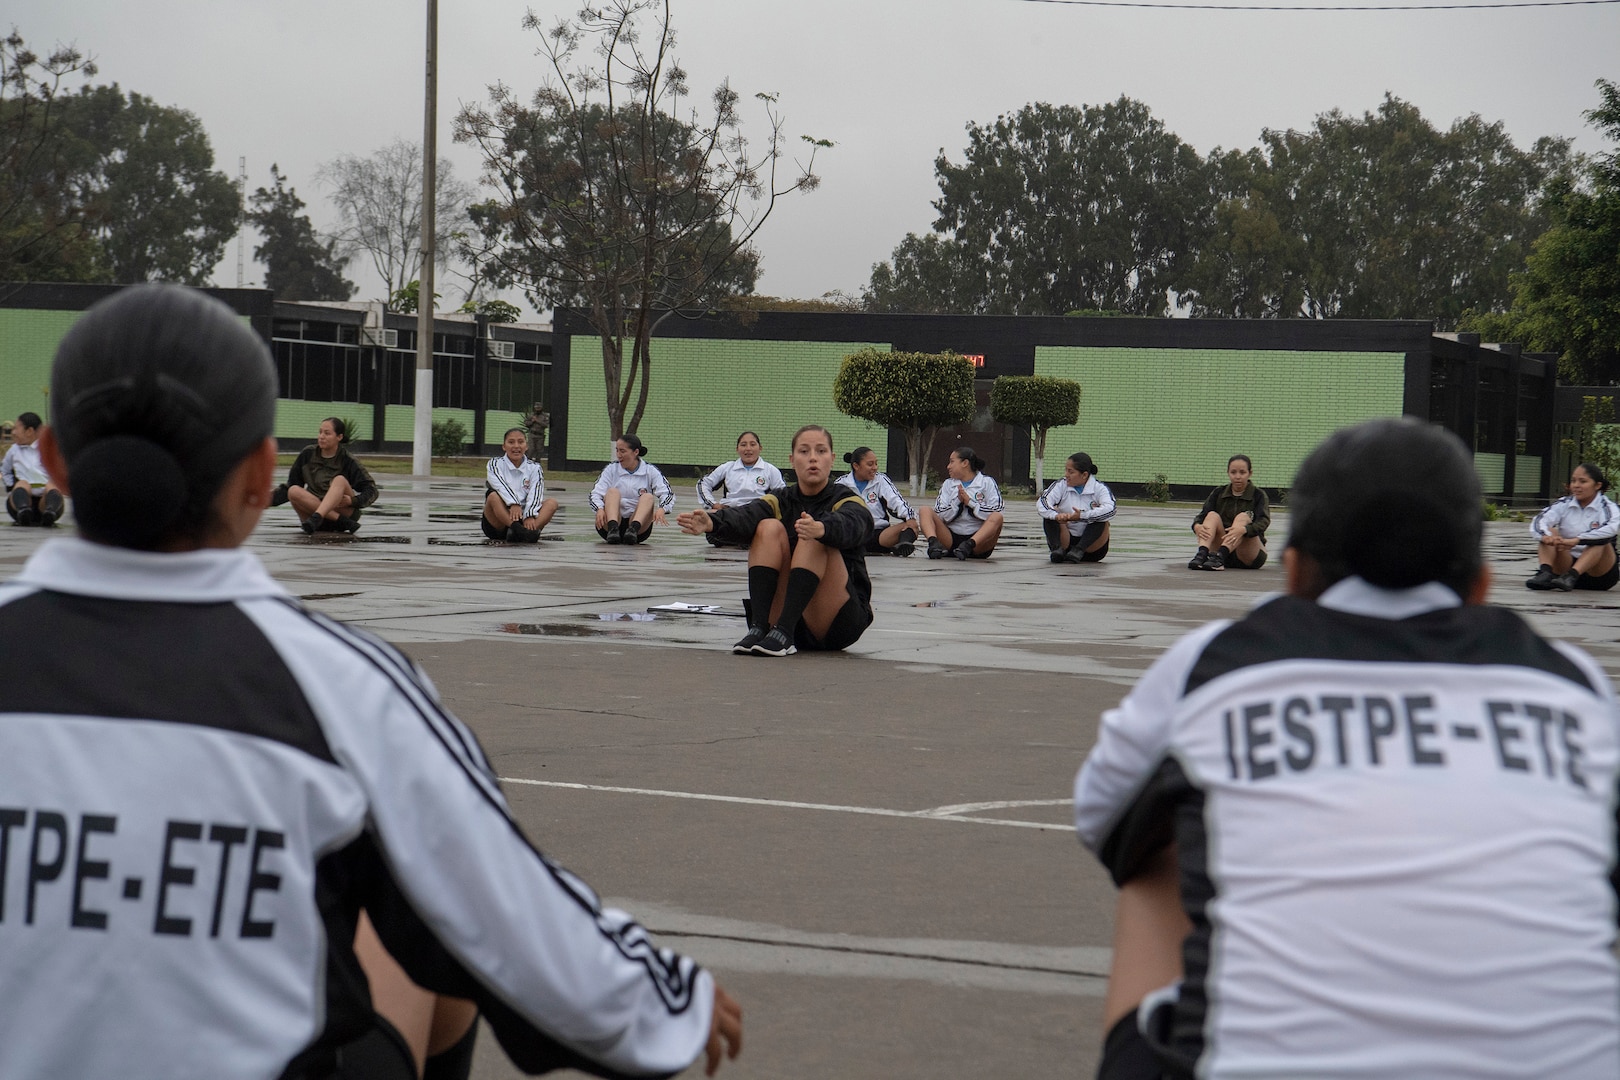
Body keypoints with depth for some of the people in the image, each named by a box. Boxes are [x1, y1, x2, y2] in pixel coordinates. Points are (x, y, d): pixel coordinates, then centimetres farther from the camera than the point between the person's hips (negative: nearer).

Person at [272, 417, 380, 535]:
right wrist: (270, 497, -6)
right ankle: (343, 521, -33)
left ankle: (316, 518, -51)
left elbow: (371, 490, -5)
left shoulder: (347, 460, -3)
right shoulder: (307, 454, 5)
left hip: (343, 511, -3)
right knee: (293, 491, -24)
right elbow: (291, 485, 10)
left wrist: (353, 501, -23)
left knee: (340, 480, -27)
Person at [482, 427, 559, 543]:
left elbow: (535, 493, -6)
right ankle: (519, 529, -52)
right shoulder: (495, 463, 7)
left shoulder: (534, 468, 12)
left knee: (552, 503, -19)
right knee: (493, 496, -29)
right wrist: (513, 504, -34)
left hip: (523, 519, 2)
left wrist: (530, 516, -26)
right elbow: (500, 485, -15)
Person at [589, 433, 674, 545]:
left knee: (648, 497, -23)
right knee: (613, 491, -22)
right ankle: (613, 530, -48)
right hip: (611, 521, 0)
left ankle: (633, 530, -50)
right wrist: (600, 509, -25)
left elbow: (668, 494, -6)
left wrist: (661, 510, -29)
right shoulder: (611, 469, 8)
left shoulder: (650, 470, 5)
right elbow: (595, 493, -1)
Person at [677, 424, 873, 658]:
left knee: (814, 538, -24)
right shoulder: (781, 502, 9)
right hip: (787, 612, 3)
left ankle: (784, 632, -35)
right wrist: (711, 522, -38)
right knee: (769, 528, -15)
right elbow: (745, 516, -14)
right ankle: (758, 627, -28)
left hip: (838, 625, -3)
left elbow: (849, 525, -26)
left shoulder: (847, 502, 1)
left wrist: (820, 528, -51)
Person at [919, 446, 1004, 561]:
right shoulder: (948, 484, 17)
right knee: (926, 510, -13)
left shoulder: (987, 482, 8)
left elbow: (996, 511, -8)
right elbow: (939, 516, 4)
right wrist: (957, 502, -10)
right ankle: (934, 543, -43)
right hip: (952, 537, 3)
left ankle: (968, 545, -51)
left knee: (997, 517, -28)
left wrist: (970, 502, -12)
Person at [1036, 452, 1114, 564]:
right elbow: (1041, 503, -19)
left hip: (1092, 545, -2)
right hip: (1066, 540, 2)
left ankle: (1078, 550, -36)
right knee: (1050, 516, -19)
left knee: (1101, 519, -26)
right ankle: (1058, 549, -36)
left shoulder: (1099, 488, -7)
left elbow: (1109, 510, -28)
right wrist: (1056, 516, -41)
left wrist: (1082, 516, -42)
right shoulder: (1061, 485, -1)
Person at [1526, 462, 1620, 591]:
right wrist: (1545, 536, -36)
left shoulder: (1608, 508, -4)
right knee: (1550, 532, -14)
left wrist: (1577, 540, -41)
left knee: (1601, 539, -28)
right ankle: (1545, 573, -38)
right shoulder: (1564, 505, 5)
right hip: (1567, 564, 3)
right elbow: (1538, 521, -12)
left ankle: (1571, 576, -47)